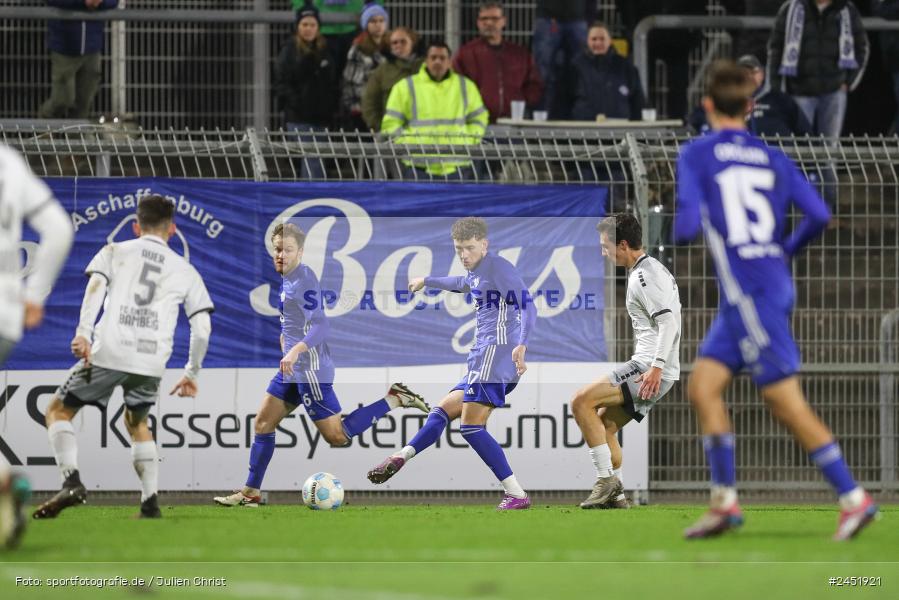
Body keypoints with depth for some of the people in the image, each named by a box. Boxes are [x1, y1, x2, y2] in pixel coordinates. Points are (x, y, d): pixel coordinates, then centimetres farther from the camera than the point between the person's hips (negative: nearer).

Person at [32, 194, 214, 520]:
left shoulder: (115, 252, 15)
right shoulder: (185, 270, 19)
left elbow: (96, 285, -5)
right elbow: (202, 327, 14)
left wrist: (83, 333, -15)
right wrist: (191, 373, 25)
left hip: (110, 351, -3)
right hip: (152, 361, 3)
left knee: (58, 410, 11)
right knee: (137, 423, 27)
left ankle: (71, 480, -13)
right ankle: (150, 503, 15)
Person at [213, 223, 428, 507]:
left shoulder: (303, 280, -18)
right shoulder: (287, 279, 10)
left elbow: (320, 326, -27)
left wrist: (296, 350, -39)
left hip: (310, 368, -10)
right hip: (293, 368, 10)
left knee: (337, 436, -7)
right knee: (263, 423, 10)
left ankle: (394, 399, 1)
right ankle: (251, 492, 15)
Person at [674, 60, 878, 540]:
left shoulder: (697, 155, -5)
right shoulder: (773, 159, 11)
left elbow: (688, 225, -14)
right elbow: (819, 215, 2)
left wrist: (675, 231, 10)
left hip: (749, 295, -7)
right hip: (775, 282, 7)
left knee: (787, 403, -5)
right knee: (702, 385, 11)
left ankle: (853, 498, -6)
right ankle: (725, 501, 8)